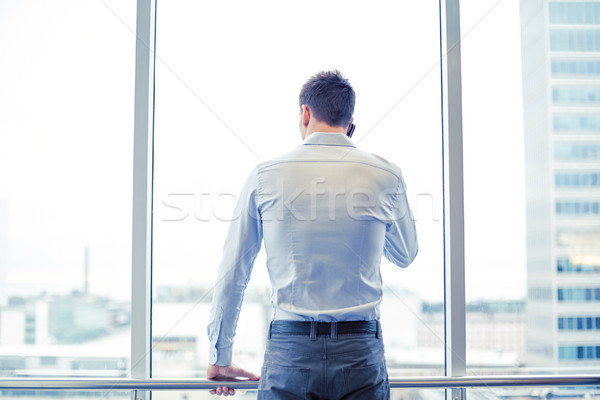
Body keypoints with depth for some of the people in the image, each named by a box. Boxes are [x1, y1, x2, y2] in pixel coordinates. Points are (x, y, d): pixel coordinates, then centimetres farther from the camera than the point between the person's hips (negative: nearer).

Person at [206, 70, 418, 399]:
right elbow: (405, 255, 17)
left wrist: (219, 358, 14)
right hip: (361, 352, 1)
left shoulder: (264, 176, -1)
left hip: (287, 350, 0)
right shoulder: (385, 176, 0)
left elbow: (232, 274, 4)